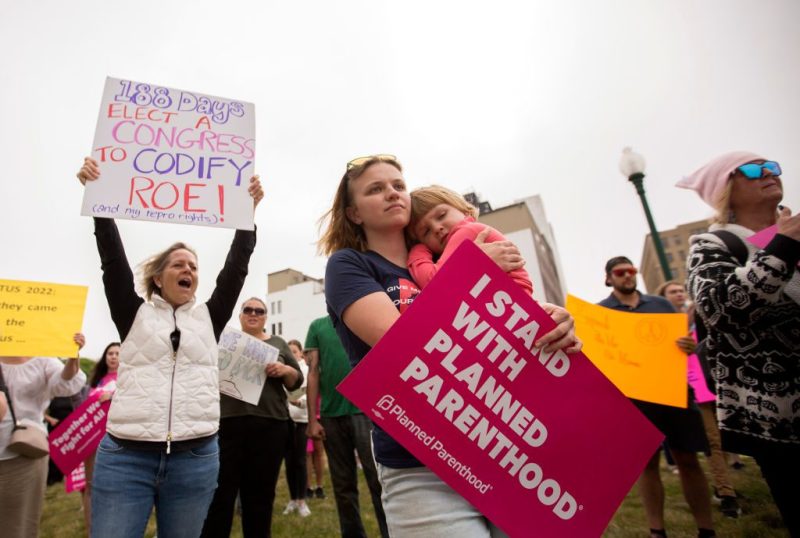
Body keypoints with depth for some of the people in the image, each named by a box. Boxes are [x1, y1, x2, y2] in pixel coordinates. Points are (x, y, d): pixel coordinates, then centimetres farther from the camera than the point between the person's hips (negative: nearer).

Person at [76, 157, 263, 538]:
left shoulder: (210, 317, 11)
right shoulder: (134, 313, 9)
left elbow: (236, 268, 2)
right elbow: (113, 260, -1)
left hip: (195, 457, 2)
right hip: (125, 455, -1)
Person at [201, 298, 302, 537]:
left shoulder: (278, 343, 12)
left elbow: (297, 381, 10)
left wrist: (285, 370, -11)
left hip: (270, 425, 1)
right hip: (228, 423, 0)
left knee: (261, 491, 9)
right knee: (221, 489, 2)